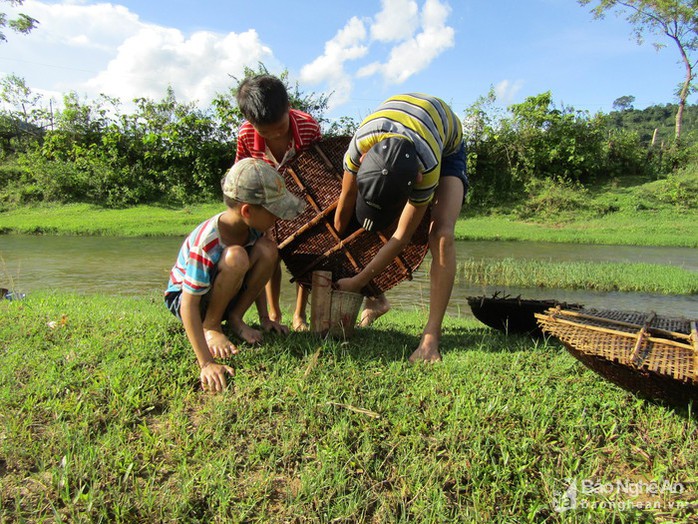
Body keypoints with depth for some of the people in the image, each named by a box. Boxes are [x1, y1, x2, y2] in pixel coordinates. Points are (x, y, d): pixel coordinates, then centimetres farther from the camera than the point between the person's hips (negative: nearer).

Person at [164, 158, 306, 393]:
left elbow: (257, 272, 2)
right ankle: (211, 327, -13)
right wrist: (206, 363, -38)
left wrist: (264, 317, 0)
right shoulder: (206, 244, -35)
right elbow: (189, 305, -34)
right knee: (236, 257, -37)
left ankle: (235, 318, -6)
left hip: (222, 294, 6)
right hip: (184, 297, -6)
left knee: (268, 249, -21)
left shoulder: (252, 228, -14)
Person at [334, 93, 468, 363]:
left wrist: (357, 282, -28)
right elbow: (344, 211, -22)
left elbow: (401, 237, -33)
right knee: (364, 224, -8)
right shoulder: (360, 144, -38)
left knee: (442, 235, -27)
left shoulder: (427, 170, -44)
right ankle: (375, 299, 15)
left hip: (447, 146, -3)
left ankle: (431, 336, -27)